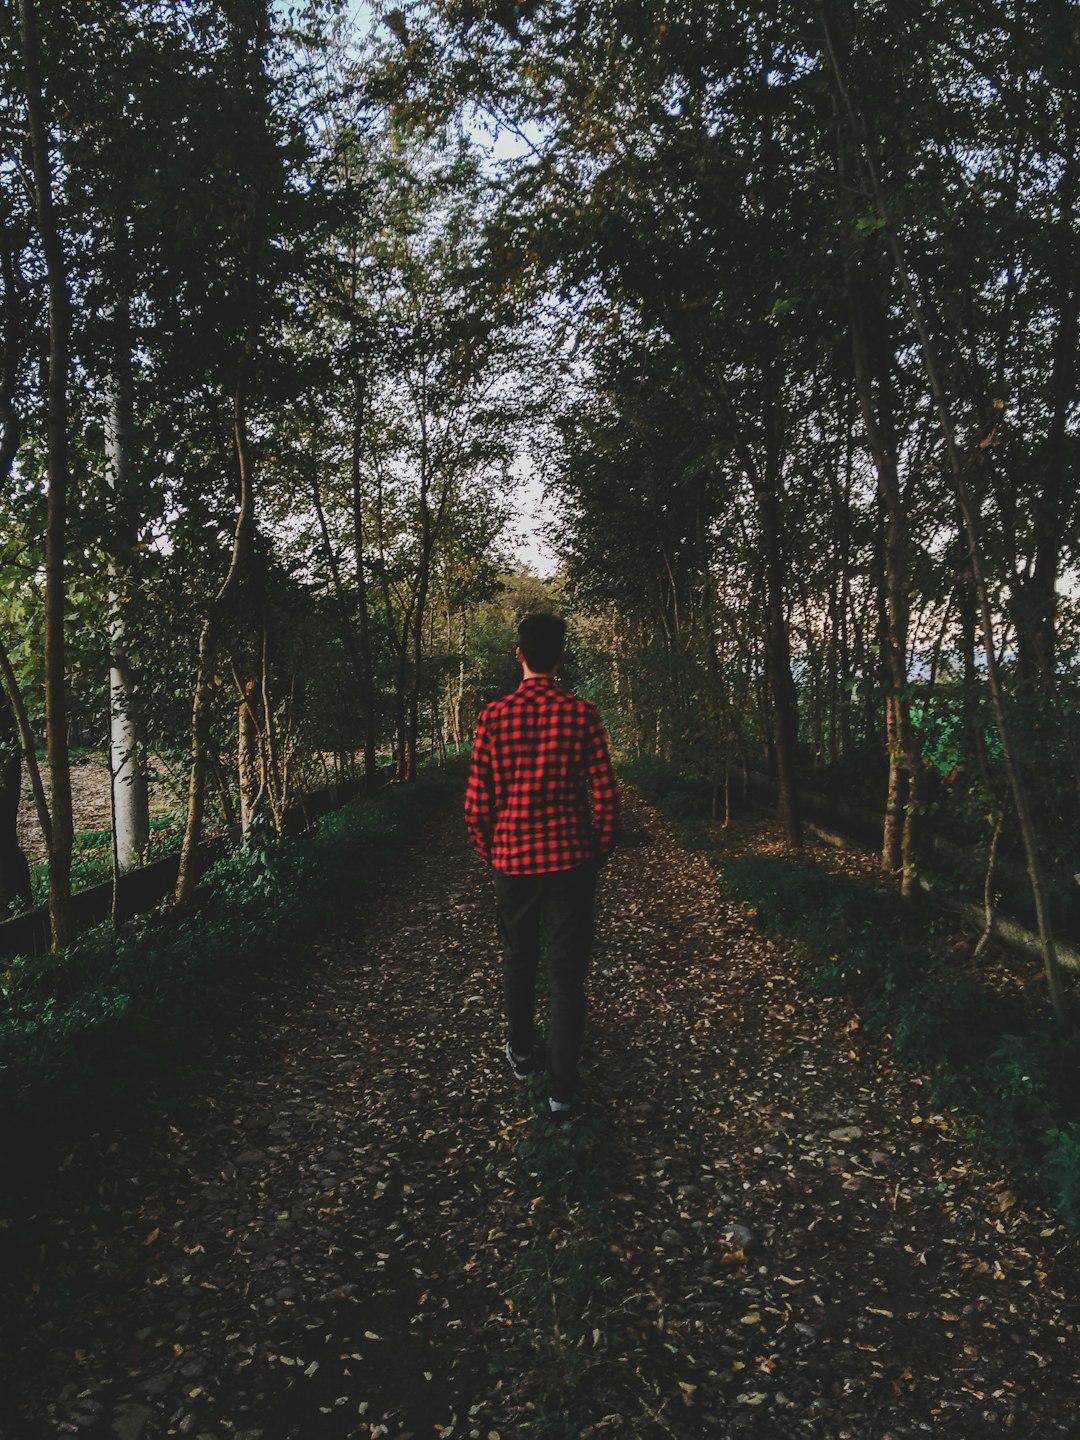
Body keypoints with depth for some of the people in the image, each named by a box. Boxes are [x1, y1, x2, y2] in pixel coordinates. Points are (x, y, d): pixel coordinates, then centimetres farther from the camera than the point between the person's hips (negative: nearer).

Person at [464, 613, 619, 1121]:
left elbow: (477, 804, -5)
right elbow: (605, 796, -7)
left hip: (513, 859, 1)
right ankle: (562, 1091, 6)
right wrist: (598, 852, 9)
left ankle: (521, 1051, 41)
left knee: (519, 960, 21)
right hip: (572, 859, -1)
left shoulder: (493, 717, -6)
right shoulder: (582, 714, -7)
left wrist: (491, 852, 12)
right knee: (568, 973, 5)